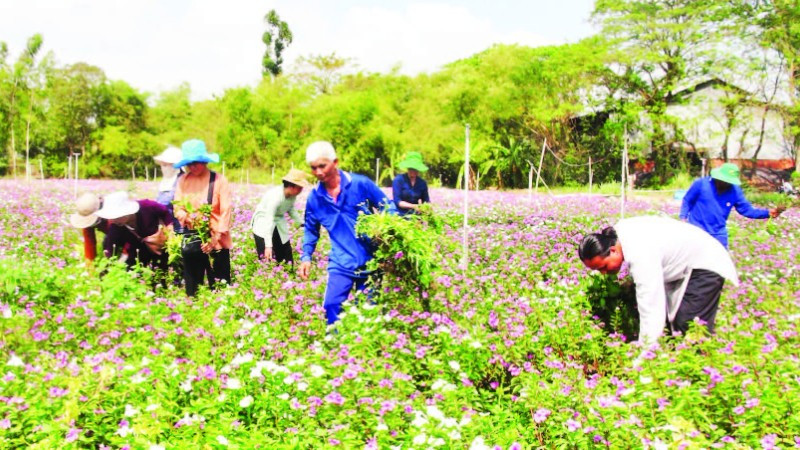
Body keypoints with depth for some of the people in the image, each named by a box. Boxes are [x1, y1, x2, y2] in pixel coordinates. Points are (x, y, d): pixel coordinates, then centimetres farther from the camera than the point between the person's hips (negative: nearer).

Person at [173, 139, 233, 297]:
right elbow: (177, 207, 3)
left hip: (215, 242, -3)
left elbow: (226, 211, -10)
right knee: (191, 285, 11)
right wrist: (186, 217, -20)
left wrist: (216, 237, -17)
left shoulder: (218, 180, -7)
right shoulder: (183, 181, 2)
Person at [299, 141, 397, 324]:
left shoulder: (361, 184, -10)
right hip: (341, 264, 2)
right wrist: (306, 256, 6)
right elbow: (311, 230, 16)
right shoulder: (314, 197, 0)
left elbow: (389, 208, 0)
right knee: (332, 307, -10)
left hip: (370, 260, -1)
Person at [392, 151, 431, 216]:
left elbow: (426, 200, 13)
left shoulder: (422, 183, 8)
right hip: (401, 215, -4)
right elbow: (397, 201, -8)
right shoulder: (398, 180, -3)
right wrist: (413, 206, -20)